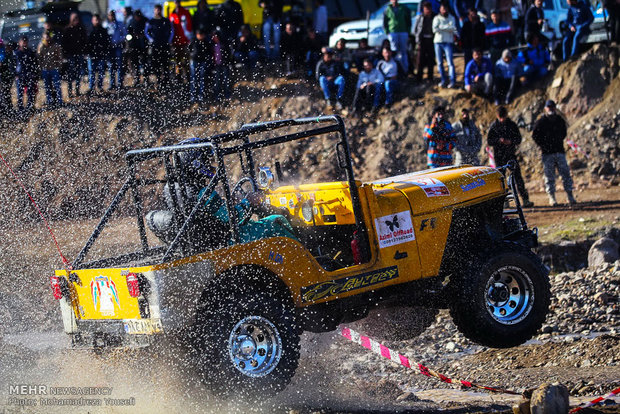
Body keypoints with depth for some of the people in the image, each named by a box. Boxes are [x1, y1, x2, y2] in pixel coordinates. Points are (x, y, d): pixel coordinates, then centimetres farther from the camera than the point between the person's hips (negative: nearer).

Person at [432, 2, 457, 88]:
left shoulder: (451, 18, 7)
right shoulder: (436, 18, 7)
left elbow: (452, 28, -9)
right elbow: (435, 29, -8)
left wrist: (441, 27, -10)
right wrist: (447, 28, -8)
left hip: (448, 42, -2)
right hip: (438, 41, 2)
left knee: (450, 62, -11)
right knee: (440, 63, 4)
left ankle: (453, 81, -15)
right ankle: (443, 80, 13)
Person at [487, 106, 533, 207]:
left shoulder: (512, 125, 4)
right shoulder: (494, 126, 2)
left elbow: (519, 139, 5)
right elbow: (489, 141, 0)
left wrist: (511, 141, -16)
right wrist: (499, 140, -19)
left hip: (511, 154, 0)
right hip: (499, 156, 0)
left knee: (517, 176, -9)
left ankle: (525, 199, -13)